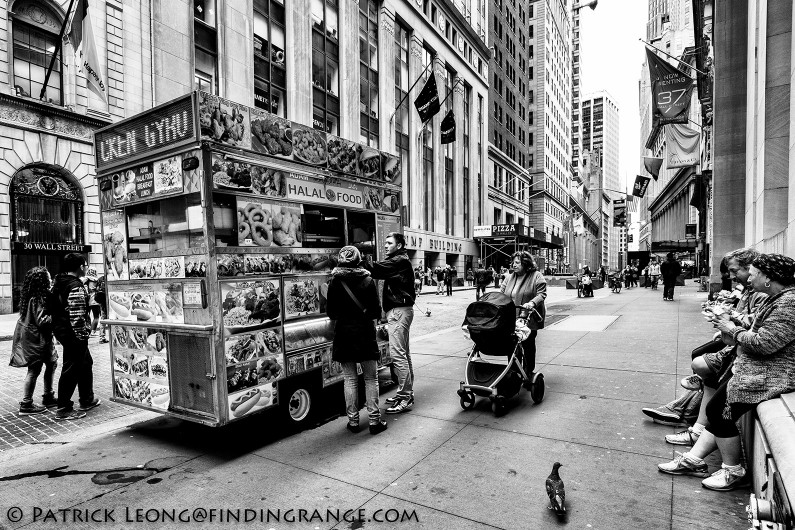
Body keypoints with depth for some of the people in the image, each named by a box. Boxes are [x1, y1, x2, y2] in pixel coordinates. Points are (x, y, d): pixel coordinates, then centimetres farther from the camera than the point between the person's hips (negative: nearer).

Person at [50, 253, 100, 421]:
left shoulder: (60, 283, 12)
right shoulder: (75, 287, -20)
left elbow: (53, 308, 21)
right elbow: (77, 315, -25)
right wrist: (82, 335, -19)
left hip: (61, 330, 11)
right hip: (73, 334, -11)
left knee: (86, 363, 21)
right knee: (71, 370, -2)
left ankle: (87, 400, 33)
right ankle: (63, 410, 7)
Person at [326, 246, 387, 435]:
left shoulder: (335, 283, -6)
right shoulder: (368, 281, -6)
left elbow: (330, 311, -2)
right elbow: (377, 311, -3)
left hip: (343, 334, 1)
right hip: (365, 333, 0)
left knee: (349, 380, 9)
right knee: (371, 378, 8)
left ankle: (353, 421, 15)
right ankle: (374, 420, 9)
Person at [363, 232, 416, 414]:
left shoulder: (400, 260, -11)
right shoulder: (398, 261, 21)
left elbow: (377, 270, -23)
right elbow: (380, 271, 10)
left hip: (399, 310, -11)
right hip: (398, 311, 11)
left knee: (398, 355, -9)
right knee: (404, 354, 15)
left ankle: (405, 399, -3)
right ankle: (406, 393, 25)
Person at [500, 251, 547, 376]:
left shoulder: (536, 276, -2)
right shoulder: (510, 277, 14)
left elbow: (542, 294, -10)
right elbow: (501, 293, 12)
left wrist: (532, 303, -27)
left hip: (528, 319, -4)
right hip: (511, 319, 4)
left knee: (528, 345, 6)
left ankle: (528, 371, 19)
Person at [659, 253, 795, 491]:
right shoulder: (775, 299, 13)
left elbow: (764, 343, -26)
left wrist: (733, 329, -11)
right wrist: (728, 325, 0)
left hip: (769, 376, -10)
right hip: (751, 367, 10)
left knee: (719, 411, -9)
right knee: (717, 410, 8)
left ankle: (733, 472, 9)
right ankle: (693, 459, 15)